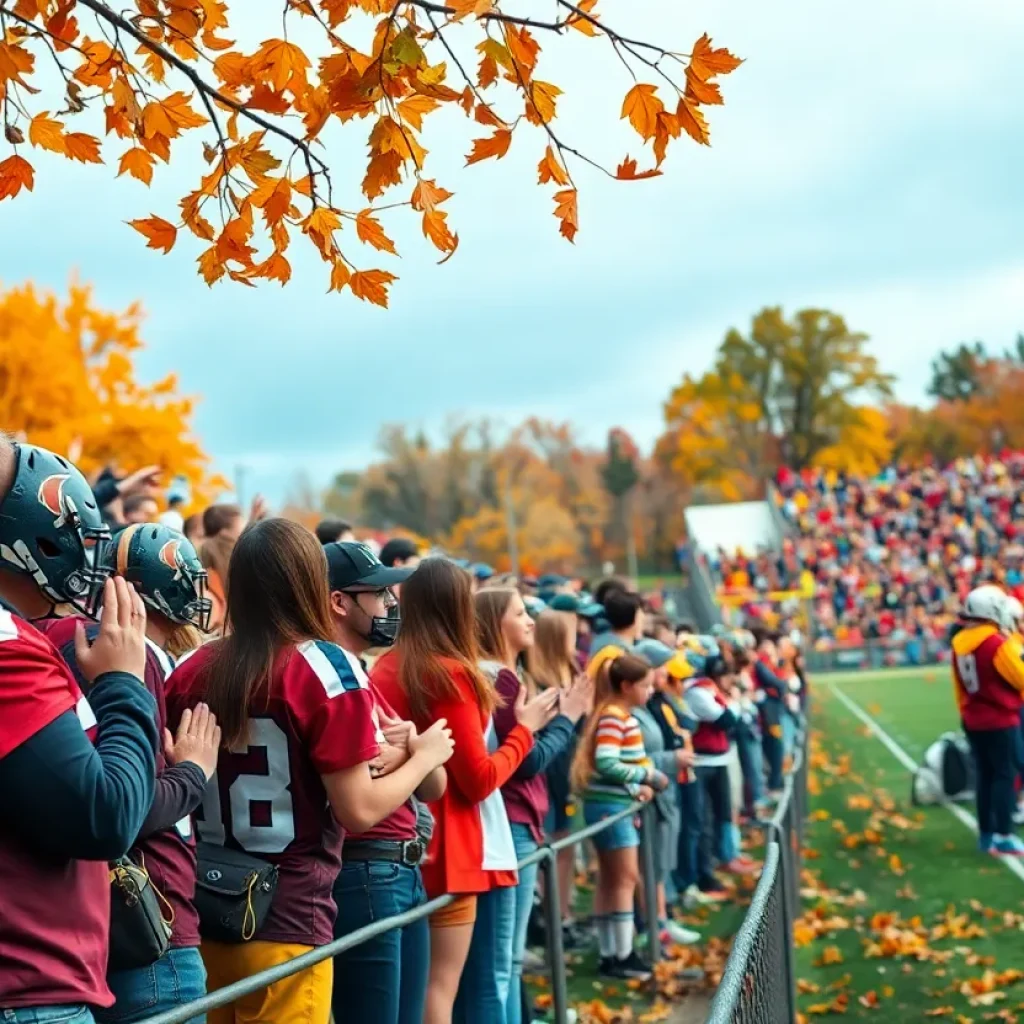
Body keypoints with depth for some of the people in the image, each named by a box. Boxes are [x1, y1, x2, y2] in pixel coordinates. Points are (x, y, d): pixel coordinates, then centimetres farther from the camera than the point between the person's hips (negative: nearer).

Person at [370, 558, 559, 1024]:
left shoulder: (385, 670, 7)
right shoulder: (451, 674, -13)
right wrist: (524, 729, 1)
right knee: (442, 986, -3)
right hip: (448, 850, -7)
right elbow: (479, 779, -11)